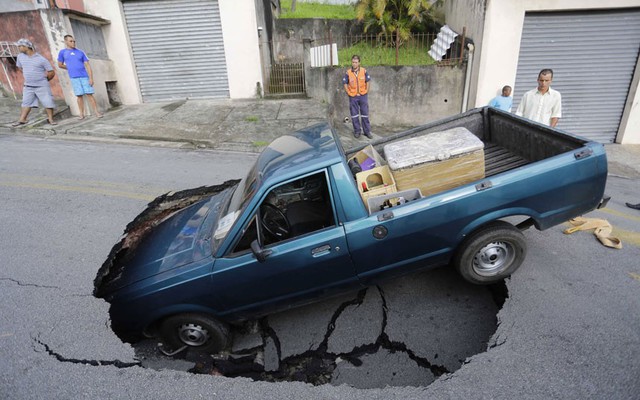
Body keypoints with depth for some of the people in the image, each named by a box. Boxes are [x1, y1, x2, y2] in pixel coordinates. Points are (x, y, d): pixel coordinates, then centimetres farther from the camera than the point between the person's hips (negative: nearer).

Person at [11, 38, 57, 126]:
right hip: (28, 86, 5)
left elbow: (52, 72, -7)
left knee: (48, 102, -3)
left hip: (42, 86, -4)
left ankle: (50, 119, 10)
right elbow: (20, 67, 23)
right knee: (26, 103, 6)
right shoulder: (20, 56, 5)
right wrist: (28, 76, 17)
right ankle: (22, 120, 10)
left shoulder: (41, 59, -10)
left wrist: (44, 80, 4)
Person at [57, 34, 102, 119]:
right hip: (74, 78, 0)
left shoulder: (80, 52, 9)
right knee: (79, 95, 0)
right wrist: (71, 69, 18)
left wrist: (91, 78, -7)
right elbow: (60, 65, 16)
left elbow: (87, 65, 3)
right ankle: (81, 114, 6)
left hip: (84, 76, 0)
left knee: (89, 94, -5)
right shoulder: (62, 52, 8)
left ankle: (97, 112, -6)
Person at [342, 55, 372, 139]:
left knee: (365, 114, 6)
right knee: (354, 115, 8)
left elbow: (367, 82, 5)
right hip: (353, 97, 0)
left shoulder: (364, 71, -5)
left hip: (363, 96, 0)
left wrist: (366, 91, 1)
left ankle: (367, 131, 15)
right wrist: (349, 93, -2)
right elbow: (345, 83, 2)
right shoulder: (348, 73, -7)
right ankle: (357, 131, 21)